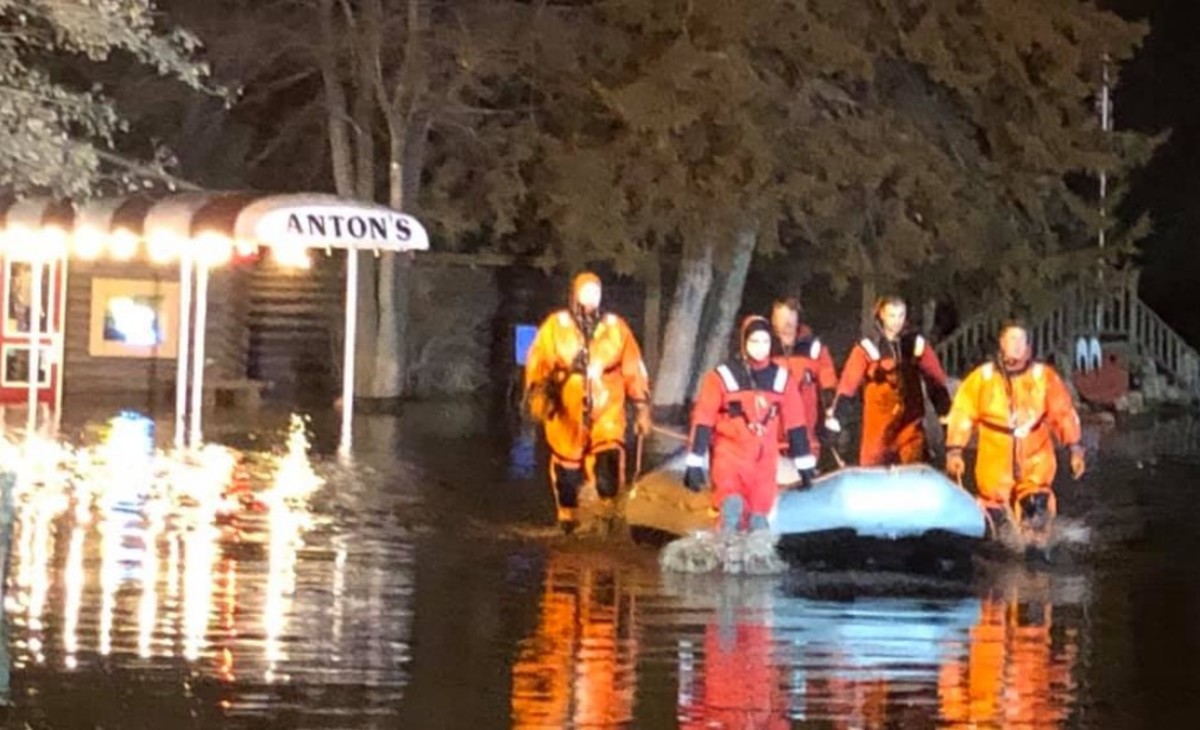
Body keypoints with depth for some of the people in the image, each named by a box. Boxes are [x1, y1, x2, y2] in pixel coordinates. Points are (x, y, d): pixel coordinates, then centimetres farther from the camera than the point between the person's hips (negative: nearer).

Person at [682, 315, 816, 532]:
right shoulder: (722, 377, -5)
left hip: (764, 460, 4)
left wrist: (804, 463, 13)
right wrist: (694, 463, -7)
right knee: (733, 506, -27)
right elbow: (703, 421, -3)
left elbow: (795, 423, 13)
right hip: (730, 455, -3)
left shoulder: (781, 378, 6)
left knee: (758, 521, 5)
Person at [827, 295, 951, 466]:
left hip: (911, 425, 2)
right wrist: (835, 416, -17)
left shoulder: (917, 345, 6)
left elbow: (936, 382, 9)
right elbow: (848, 384, -8)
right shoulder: (867, 348, -3)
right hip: (878, 428, -2)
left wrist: (945, 415, 5)